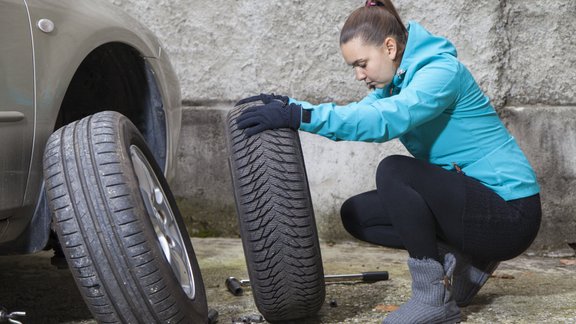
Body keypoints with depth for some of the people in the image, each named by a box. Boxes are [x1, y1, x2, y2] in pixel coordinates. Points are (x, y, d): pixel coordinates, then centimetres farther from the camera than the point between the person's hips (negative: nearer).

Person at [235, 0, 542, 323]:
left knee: (394, 170, -28)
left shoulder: (442, 70, -20)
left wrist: (302, 116, -40)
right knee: (356, 214, 4)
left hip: (510, 212, -9)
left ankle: (435, 298, -18)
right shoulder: (397, 80, 9)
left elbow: (386, 119, -36)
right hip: (468, 199, 9)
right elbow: (358, 114, 1)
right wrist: (291, 105, -13)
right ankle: (463, 260, 3)